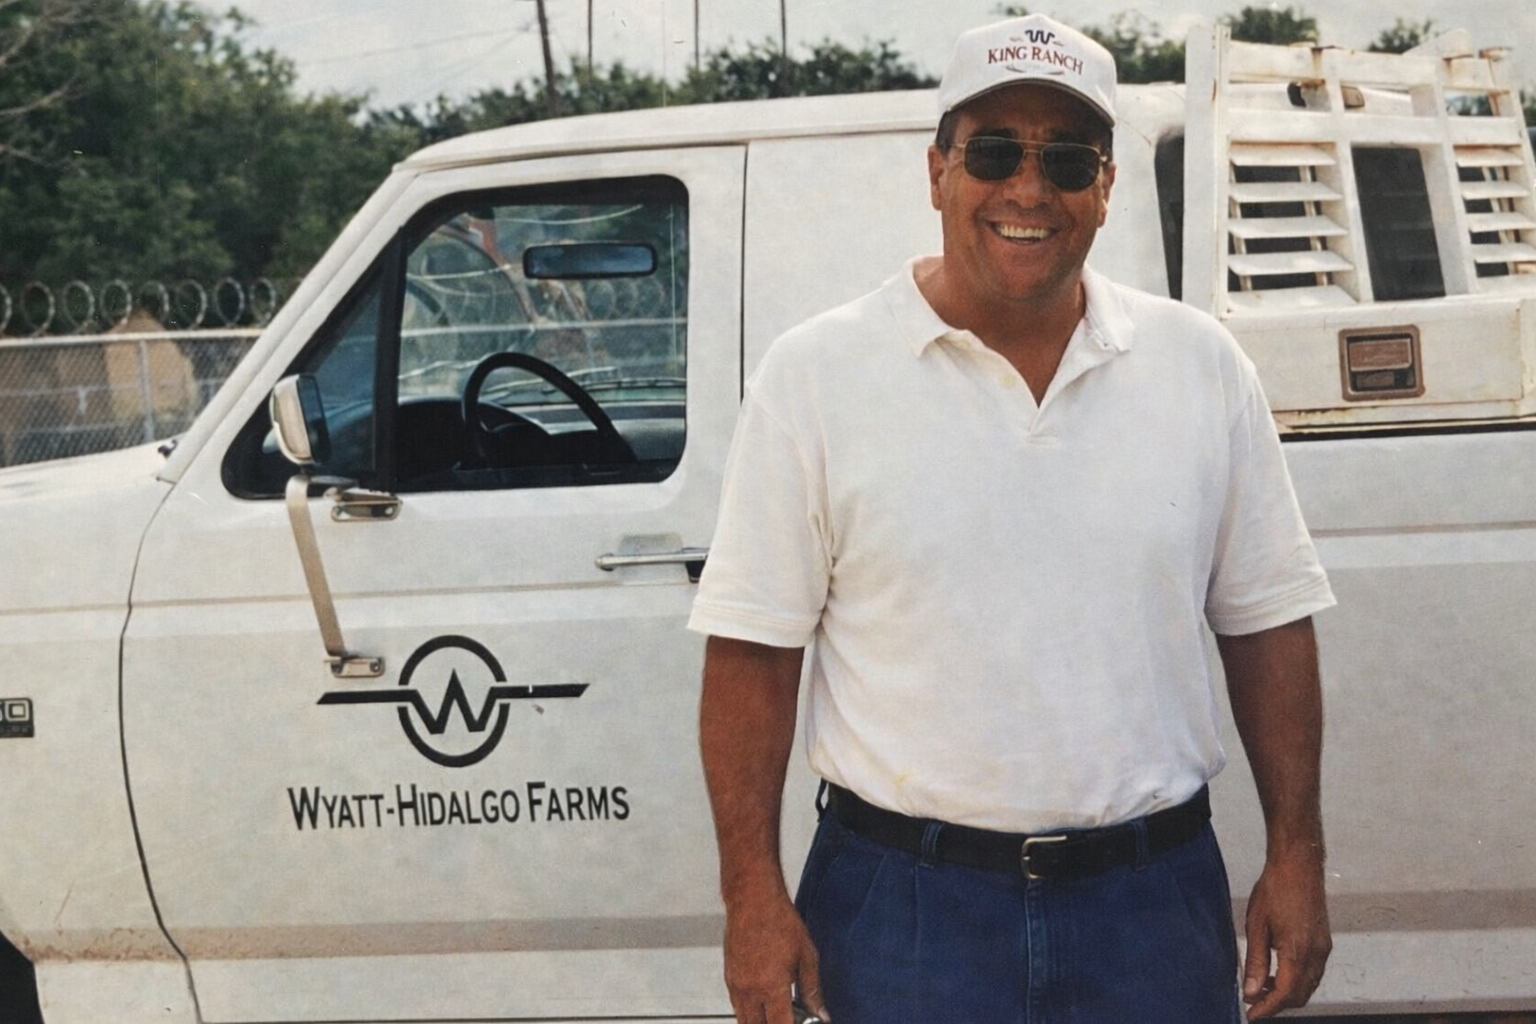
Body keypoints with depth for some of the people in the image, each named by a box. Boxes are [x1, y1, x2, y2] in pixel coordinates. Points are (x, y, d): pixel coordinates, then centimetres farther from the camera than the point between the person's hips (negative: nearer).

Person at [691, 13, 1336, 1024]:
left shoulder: (1203, 365, 5)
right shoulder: (817, 375, -3)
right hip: (906, 900, -2)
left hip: (1158, 901, 3)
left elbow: (1267, 618, 10)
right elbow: (754, 649, -4)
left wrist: (1296, 857, 5)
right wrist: (755, 899, -9)